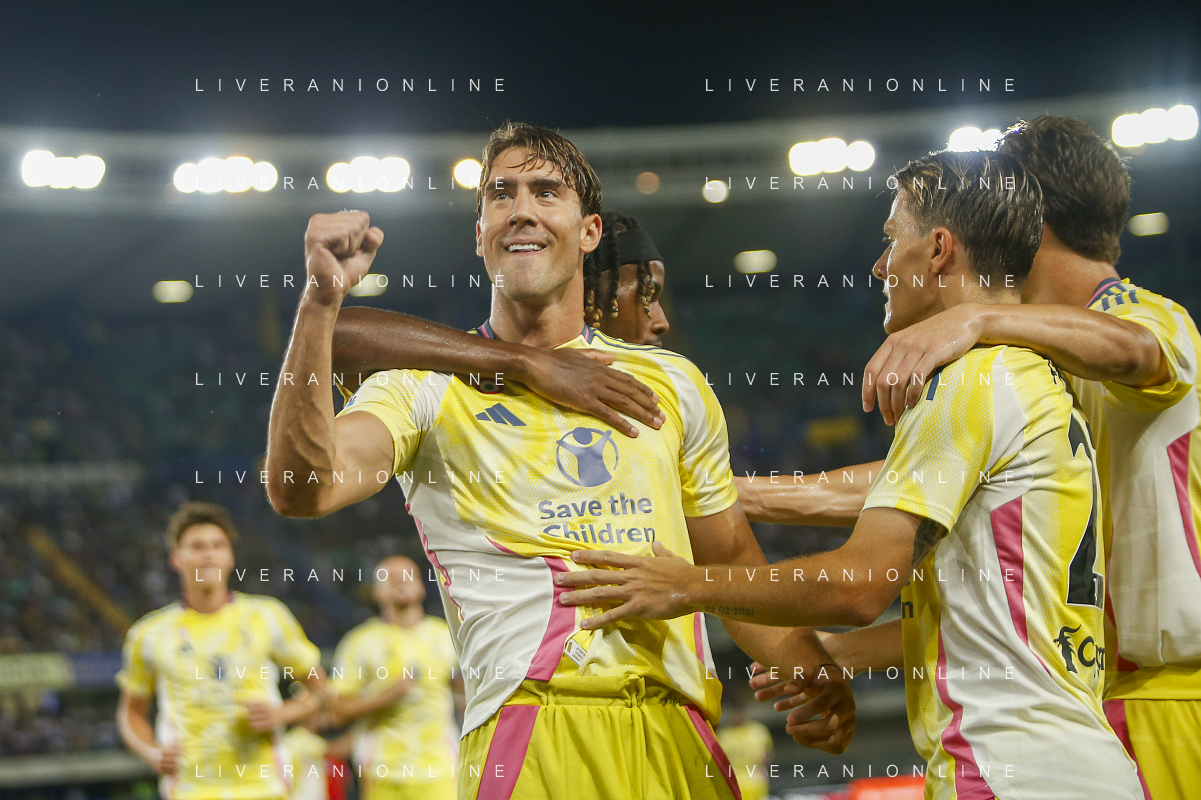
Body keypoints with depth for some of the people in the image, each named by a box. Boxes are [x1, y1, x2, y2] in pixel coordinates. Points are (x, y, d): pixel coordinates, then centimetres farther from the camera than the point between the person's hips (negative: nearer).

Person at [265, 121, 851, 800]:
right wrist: (321, 305, -20)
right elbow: (301, 489, -12)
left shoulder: (673, 383, 17)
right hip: (526, 735, -3)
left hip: (678, 739, 4)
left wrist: (815, 674, 3)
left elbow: (732, 563, 21)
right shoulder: (426, 386, 6)